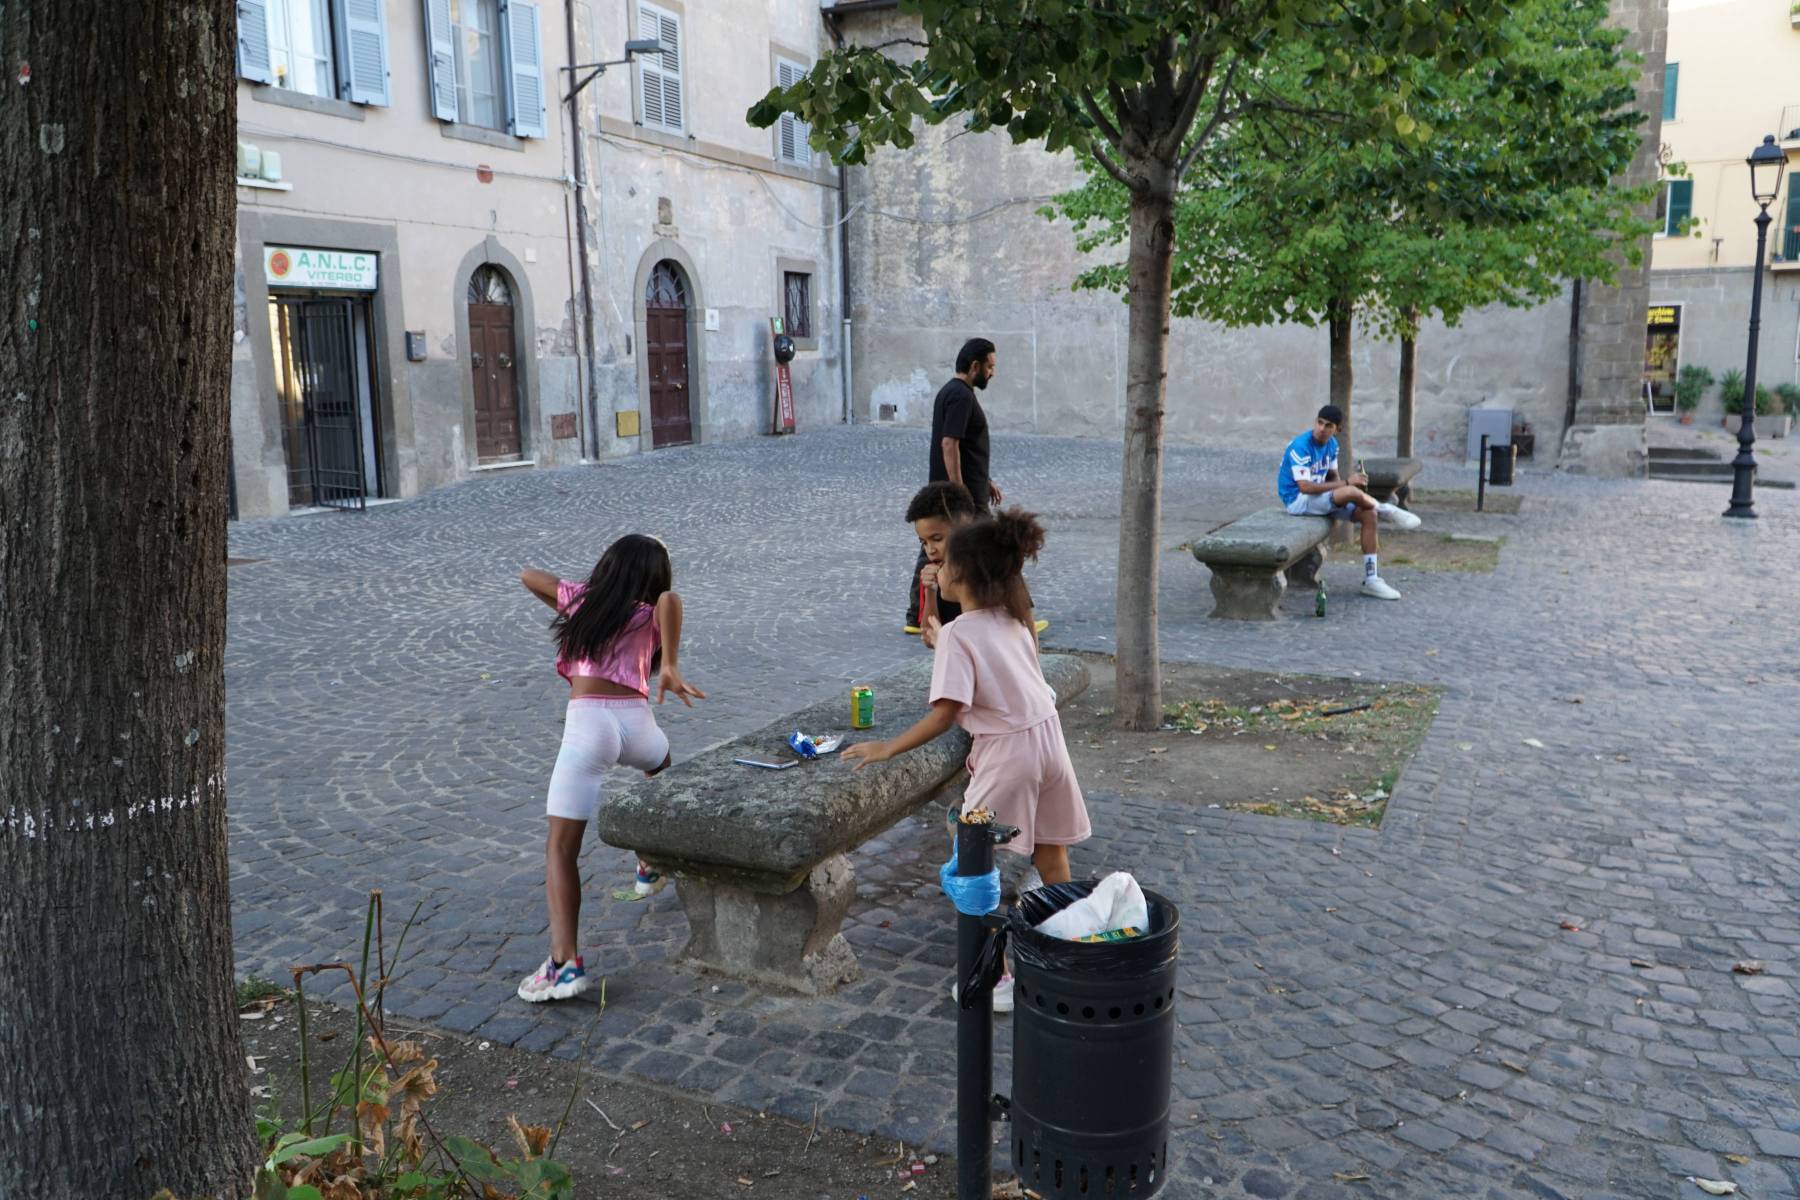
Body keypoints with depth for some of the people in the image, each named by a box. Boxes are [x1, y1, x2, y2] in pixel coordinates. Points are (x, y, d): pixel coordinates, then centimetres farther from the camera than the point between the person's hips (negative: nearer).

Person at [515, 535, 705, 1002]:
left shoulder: (581, 599, 19)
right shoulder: (648, 616, 15)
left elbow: (527, 575, 31)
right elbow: (670, 600, -10)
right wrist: (671, 668, -10)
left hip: (587, 724, -1)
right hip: (635, 721, 2)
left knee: (560, 849, -1)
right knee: (660, 764, 40)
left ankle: (565, 963, -14)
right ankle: (651, 865, 49)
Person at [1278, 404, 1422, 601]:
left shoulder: (1332, 444, 5)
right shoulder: (1300, 447, -21)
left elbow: (1332, 477, 14)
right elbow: (1305, 487, -28)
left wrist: (1344, 485, -10)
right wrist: (1346, 483, -26)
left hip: (1321, 498, 8)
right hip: (1298, 500, -8)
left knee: (1369, 514, -9)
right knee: (1351, 492, -32)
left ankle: (1371, 580, -4)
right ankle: (1388, 510, 1)